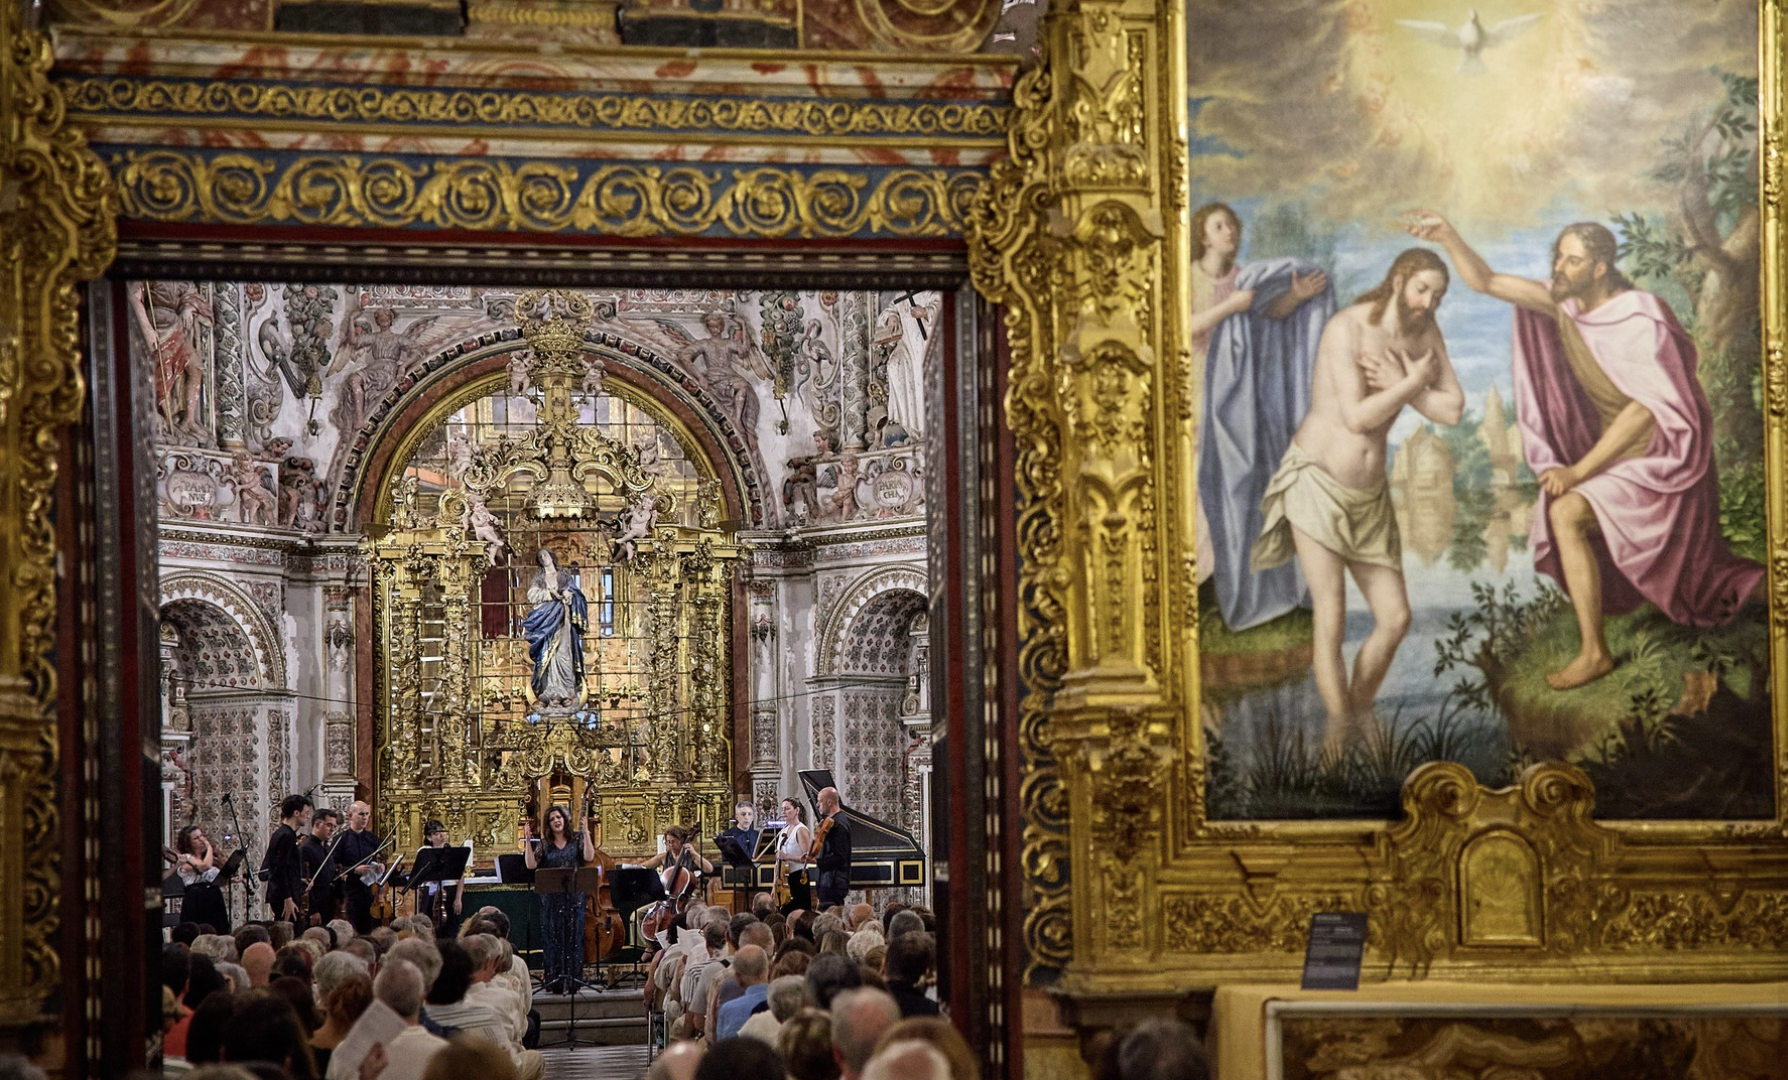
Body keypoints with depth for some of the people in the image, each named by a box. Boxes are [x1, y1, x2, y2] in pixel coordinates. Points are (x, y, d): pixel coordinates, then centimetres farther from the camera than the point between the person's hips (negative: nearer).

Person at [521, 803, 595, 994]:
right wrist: (527, 841, -9)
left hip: (573, 898, -1)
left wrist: (586, 834, -16)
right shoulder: (543, 844, 7)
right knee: (553, 940, 2)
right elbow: (531, 865, -3)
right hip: (551, 898, 1)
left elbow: (589, 857, -10)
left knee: (573, 940, -1)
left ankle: (572, 982, 3)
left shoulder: (577, 839, 4)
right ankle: (555, 981, 6)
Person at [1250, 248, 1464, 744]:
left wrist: (1398, 386, -13)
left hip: (1369, 494, 6)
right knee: (1331, 618, -13)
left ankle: (1359, 713, 25)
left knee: (1395, 618, 5)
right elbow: (1357, 417, -21)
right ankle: (1339, 731, -5)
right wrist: (1414, 382, -10)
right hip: (1316, 480, -6)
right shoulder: (1346, 329, -15)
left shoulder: (1424, 332, 4)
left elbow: (1453, 410, -1)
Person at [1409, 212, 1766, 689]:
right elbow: (1485, 281, -5)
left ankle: (1594, 651, -17)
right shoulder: (1564, 301, -5)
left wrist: (1578, 470, -30)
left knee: (1566, 513, -25)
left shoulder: (1639, 319, -25)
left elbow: (1646, 408, -29)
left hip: (1660, 457, -8)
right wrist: (1448, 236, -24)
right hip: (1617, 451, 8)